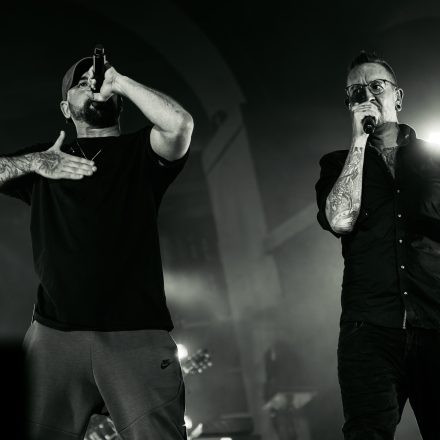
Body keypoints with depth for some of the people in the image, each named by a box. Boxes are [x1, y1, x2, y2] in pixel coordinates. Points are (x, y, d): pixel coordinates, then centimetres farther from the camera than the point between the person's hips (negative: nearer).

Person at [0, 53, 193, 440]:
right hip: (55, 334, 2)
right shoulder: (43, 159, 20)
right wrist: (32, 162, 1)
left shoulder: (140, 152, 12)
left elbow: (180, 124, -8)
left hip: (137, 334, -2)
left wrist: (118, 80, 1)